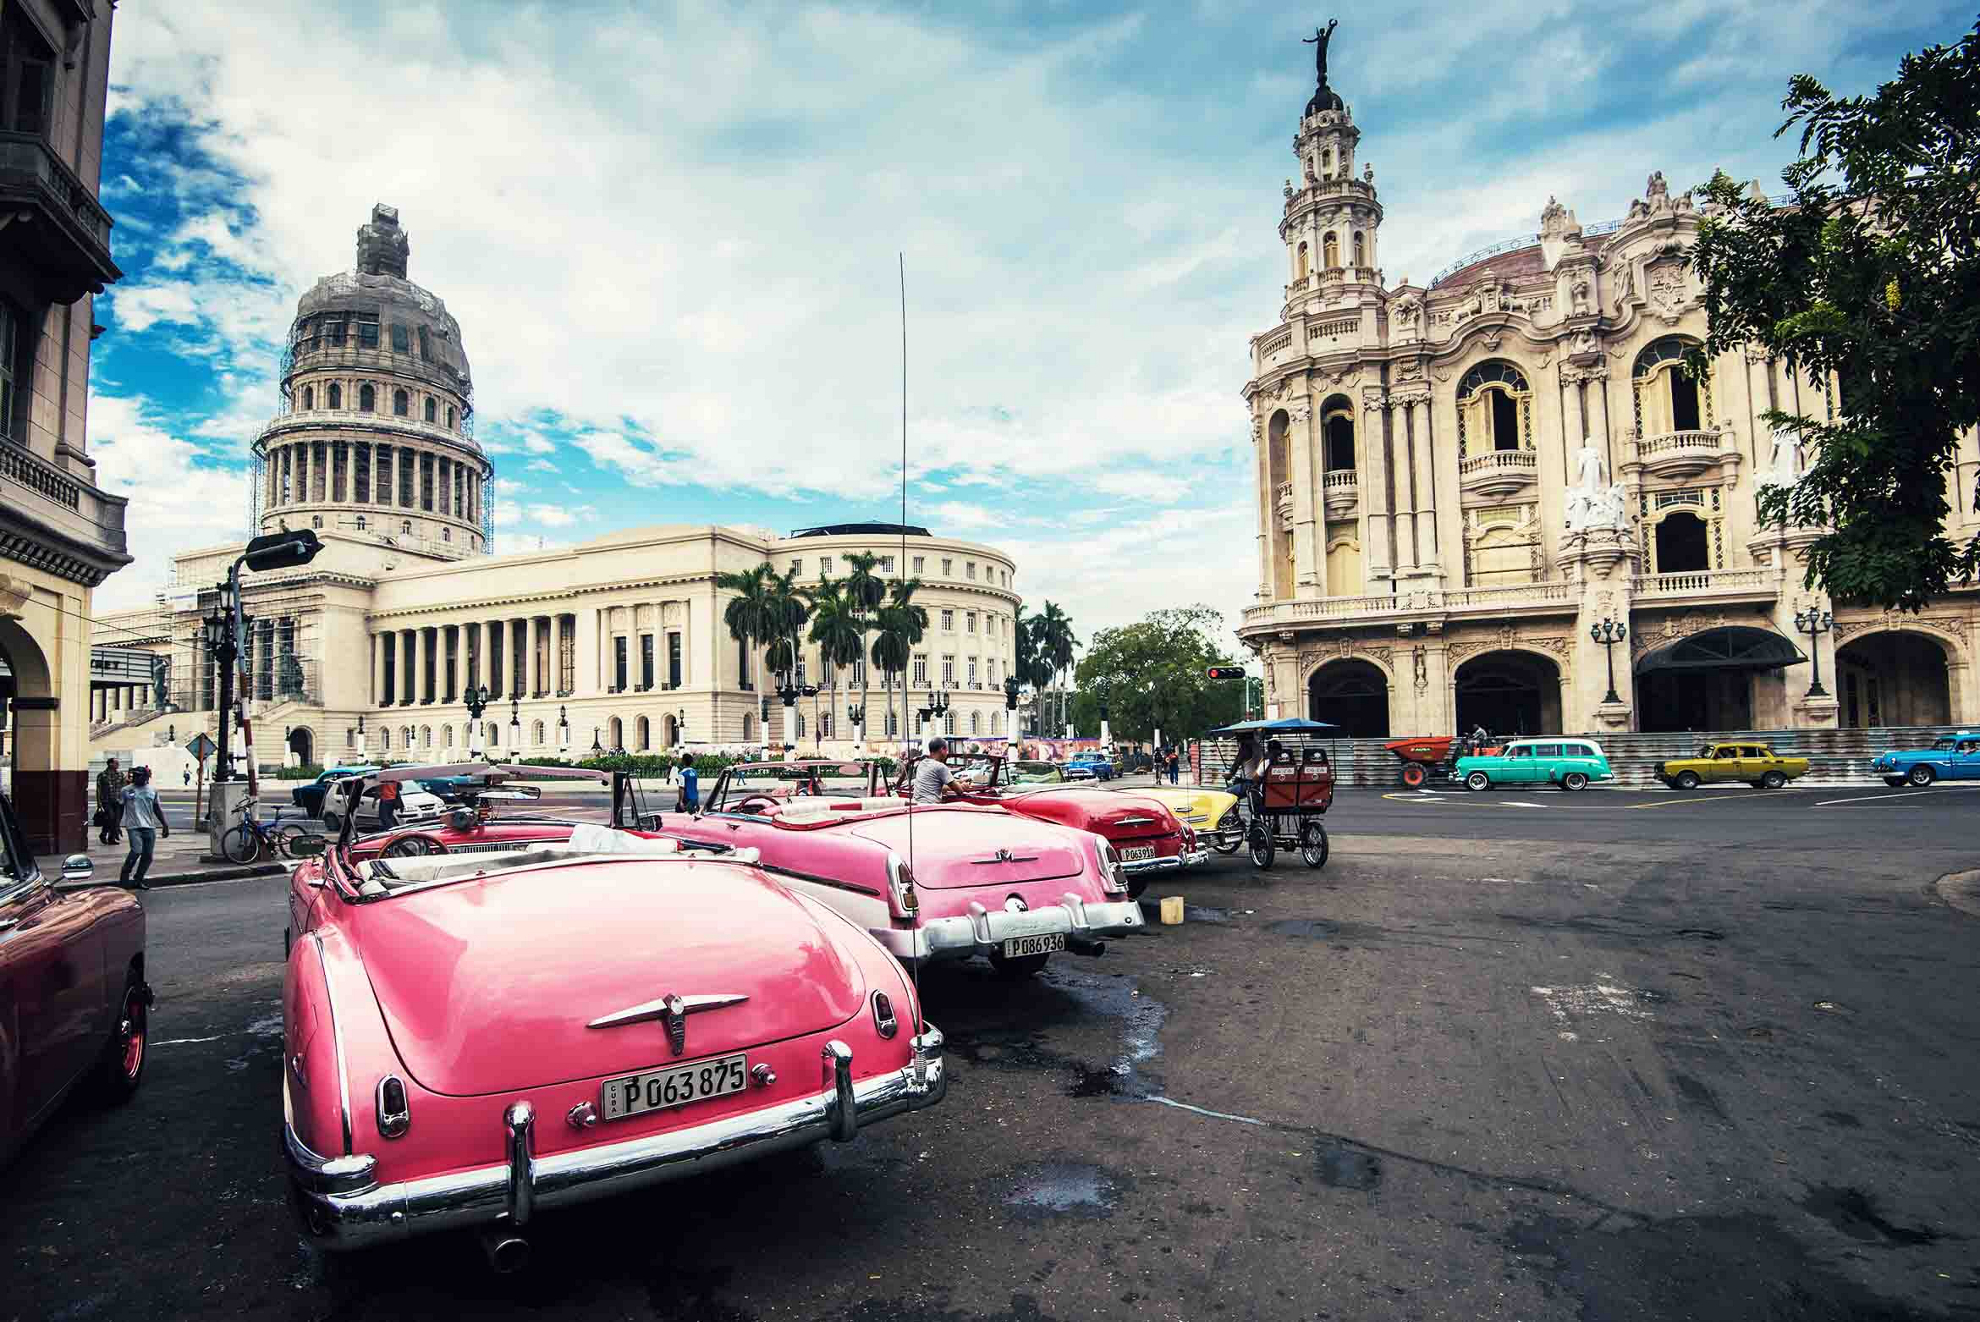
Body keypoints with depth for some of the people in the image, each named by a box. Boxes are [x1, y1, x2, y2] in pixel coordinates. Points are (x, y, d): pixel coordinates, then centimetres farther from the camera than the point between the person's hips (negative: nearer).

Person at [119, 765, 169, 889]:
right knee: (136, 851, -20)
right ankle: (125, 873, 3)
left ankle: (137, 880, 16)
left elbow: (157, 809, 15)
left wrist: (165, 825, 11)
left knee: (147, 856, 3)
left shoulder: (152, 791, 11)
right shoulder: (126, 790, 3)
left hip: (150, 828, 3)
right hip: (134, 827, -3)